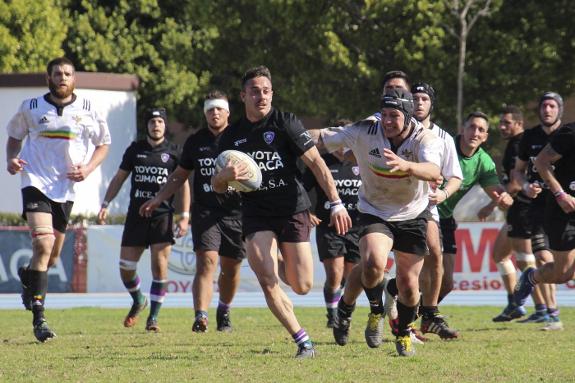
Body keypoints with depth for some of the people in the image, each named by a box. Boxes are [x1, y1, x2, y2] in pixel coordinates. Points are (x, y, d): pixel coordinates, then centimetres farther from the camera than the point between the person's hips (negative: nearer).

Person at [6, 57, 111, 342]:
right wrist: (11, 159, -4)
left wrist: (88, 168, -5)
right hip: (35, 182, -3)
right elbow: (14, 136, 16)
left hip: (66, 188, 3)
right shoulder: (30, 108, 2)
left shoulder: (87, 110, 2)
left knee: (53, 255, 12)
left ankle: (27, 276, 49)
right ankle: (38, 317, -20)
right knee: (43, 244, -21)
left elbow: (103, 144, 13)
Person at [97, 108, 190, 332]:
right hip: (136, 215, 2)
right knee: (125, 266, 0)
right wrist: (105, 204, 5)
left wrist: (185, 216, -2)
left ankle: (153, 318, -2)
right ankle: (138, 301, 29)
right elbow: (119, 178, 15)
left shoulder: (173, 152, 3)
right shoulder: (135, 150, 9)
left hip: (163, 215, -2)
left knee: (160, 265, -11)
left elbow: (183, 185, 5)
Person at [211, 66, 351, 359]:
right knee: (267, 281, -17)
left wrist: (336, 203, -18)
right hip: (256, 212, 2)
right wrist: (226, 176, -15)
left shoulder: (285, 122, -6)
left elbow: (316, 162, -9)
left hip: (292, 210, -2)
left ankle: (282, 266, 35)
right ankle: (303, 341, -5)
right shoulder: (232, 135, 6)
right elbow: (216, 186, 11)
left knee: (302, 286, -2)